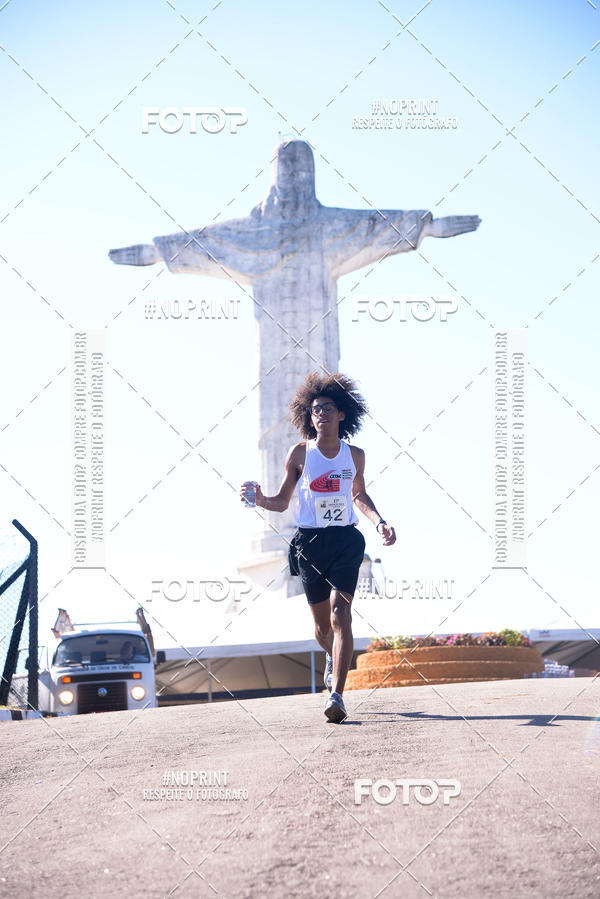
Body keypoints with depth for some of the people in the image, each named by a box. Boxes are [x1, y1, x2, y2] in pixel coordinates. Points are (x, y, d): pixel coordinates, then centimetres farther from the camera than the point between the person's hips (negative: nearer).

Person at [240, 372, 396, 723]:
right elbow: (282, 502, 6)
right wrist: (260, 499, -14)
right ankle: (333, 656, 46)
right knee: (322, 623, 9)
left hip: (346, 539, 0)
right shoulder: (300, 453, 1)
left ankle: (337, 695, -23)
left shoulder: (355, 455, 7)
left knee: (340, 614, -18)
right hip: (310, 541, 0)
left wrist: (380, 522, 9)